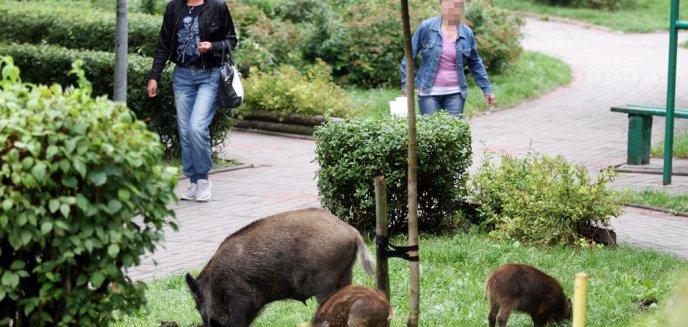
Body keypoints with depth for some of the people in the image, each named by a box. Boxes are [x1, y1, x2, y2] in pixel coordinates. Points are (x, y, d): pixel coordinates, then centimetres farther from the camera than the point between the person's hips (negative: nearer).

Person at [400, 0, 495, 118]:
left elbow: (475, 64, 16)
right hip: (429, 93, -2)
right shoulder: (426, 27, -2)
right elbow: (409, 56, 2)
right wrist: (406, 85, -2)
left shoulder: (467, 33, 5)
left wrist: (487, 89, 14)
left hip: (455, 94, 2)